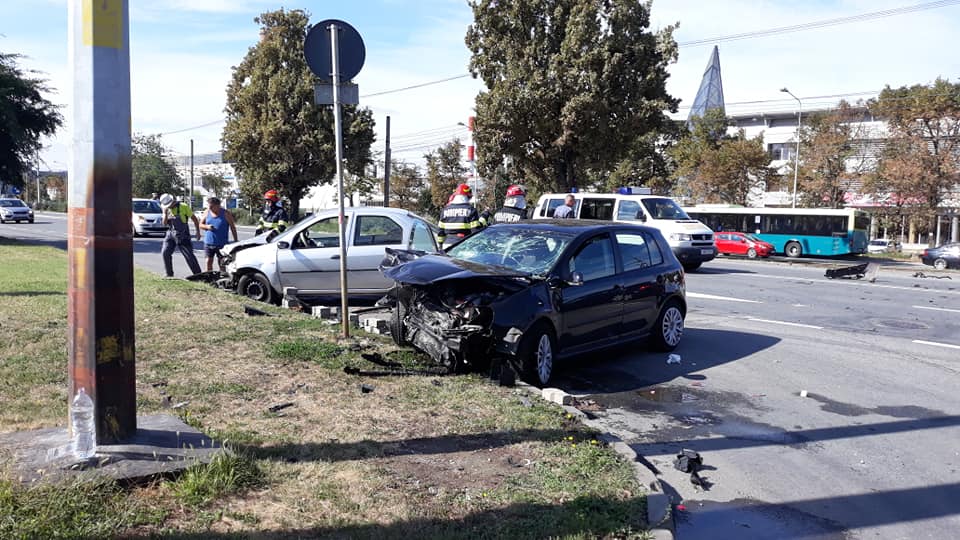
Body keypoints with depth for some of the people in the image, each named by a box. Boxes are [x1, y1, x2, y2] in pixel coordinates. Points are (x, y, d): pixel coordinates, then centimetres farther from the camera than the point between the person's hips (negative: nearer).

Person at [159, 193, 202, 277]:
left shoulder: (183, 207, -10)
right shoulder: (166, 209, 6)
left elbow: (194, 218, -5)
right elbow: (165, 224, 3)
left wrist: (198, 232, -6)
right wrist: (165, 213, -12)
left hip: (182, 235, -5)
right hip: (170, 234, 5)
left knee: (189, 255, -6)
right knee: (165, 253, -2)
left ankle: (198, 274, -1)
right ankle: (169, 274, 11)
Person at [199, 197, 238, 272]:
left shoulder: (225, 213, -6)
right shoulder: (207, 212, 4)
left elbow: (232, 227, -3)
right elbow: (201, 224, 12)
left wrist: (235, 240, -4)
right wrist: (207, 227, -11)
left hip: (221, 243, -4)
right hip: (208, 242, 4)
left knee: (221, 263, -1)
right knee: (209, 261, 8)